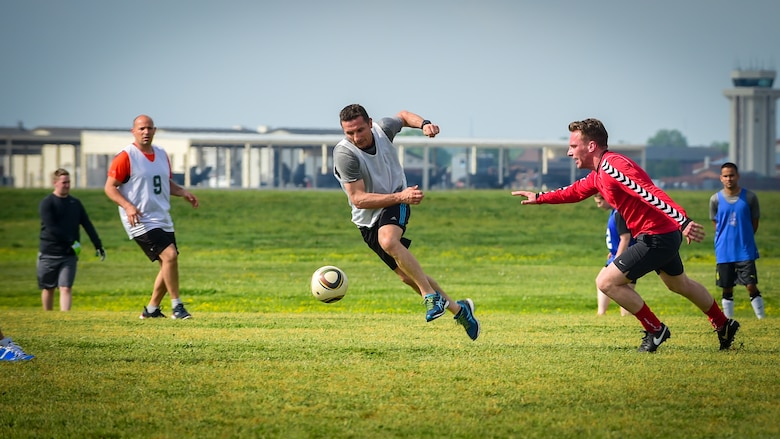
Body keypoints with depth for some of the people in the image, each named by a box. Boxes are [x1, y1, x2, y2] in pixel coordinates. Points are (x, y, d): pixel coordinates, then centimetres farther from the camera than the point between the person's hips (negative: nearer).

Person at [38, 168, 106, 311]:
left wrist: (98, 245, 4)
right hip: (48, 254, -2)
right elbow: (52, 228, -17)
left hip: (69, 255, 2)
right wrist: (72, 242, -20)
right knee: (48, 288, 9)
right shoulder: (46, 204, -7)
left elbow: (88, 225, 10)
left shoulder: (75, 203, 9)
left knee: (66, 288, -10)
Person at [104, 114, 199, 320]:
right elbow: (110, 187, -10)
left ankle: (151, 309, 21)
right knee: (170, 255, -20)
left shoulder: (162, 155, 12)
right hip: (141, 221, -8)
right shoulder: (126, 156, -10)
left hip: (163, 219, 8)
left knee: (168, 265, 7)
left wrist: (183, 192, 4)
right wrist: (128, 206, -24)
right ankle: (176, 306, -11)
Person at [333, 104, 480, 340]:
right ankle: (458, 309, 22)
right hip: (368, 220, 0)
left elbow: (403, 116, 14)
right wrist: (400, 197, -32)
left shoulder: (382, 128, -12)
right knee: (407, 276, 4)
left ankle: (430, 295, -27)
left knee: (388, 241, -35)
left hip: (396, 205, 0)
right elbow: (358, 199, -26)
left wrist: (424, 124, -5)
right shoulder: (344, 154, -24)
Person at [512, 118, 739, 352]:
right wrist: (539, 198, 35)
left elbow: (651, 194, -33)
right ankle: (724, 325, 47)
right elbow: (575, 191, 30)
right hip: (666, 236, 11)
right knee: (680, 284, 30)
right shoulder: (599, 174, 9)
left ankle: (655, 330, 2)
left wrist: (683, 222, -43)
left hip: (655, 238, -11)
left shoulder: (613, 166, -22)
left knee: (606, 282, -10)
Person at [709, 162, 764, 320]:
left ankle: (761, 317, 1)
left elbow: (754, 222, 8)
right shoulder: (716, 199, 0)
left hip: (745, 250, -1)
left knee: (751, 286, -8)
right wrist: (728, 239, 5)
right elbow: (715, 223, 10)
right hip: (724, 252, 1)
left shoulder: (749, 197, -2)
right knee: (727, 288, 6)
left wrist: (744, 240, 8)